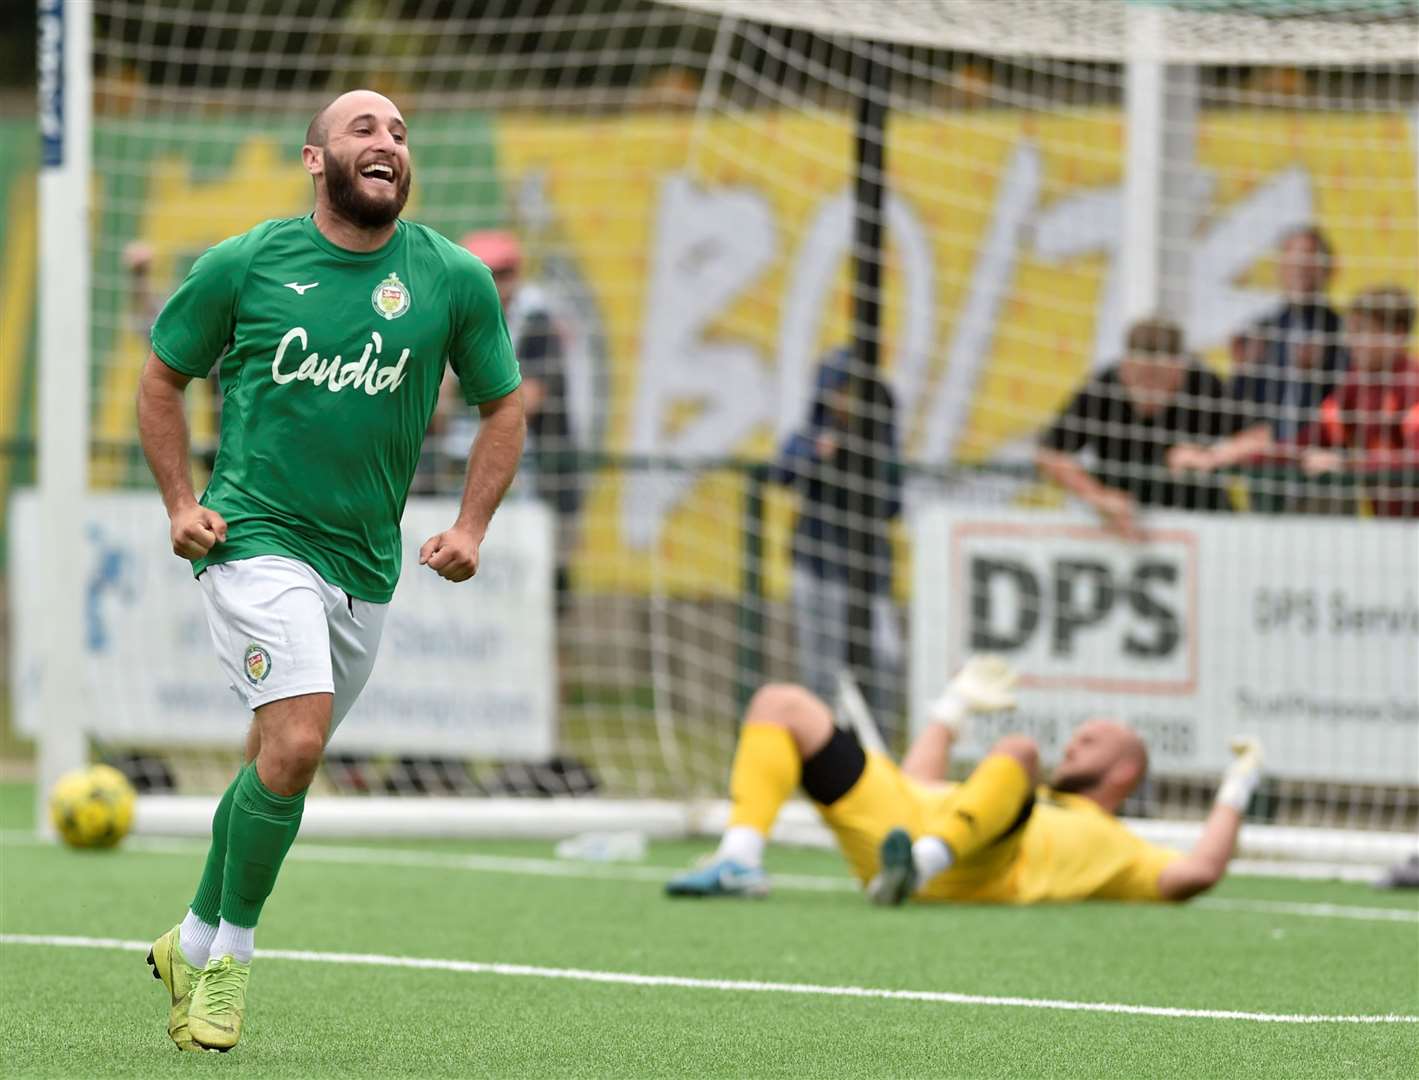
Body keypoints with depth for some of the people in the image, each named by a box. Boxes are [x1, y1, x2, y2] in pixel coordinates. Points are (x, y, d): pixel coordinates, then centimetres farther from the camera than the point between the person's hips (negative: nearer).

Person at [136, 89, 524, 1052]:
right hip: (255, 537, -4)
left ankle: (197, 940, 32)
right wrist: (181, 503, 0)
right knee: (295, 745, -20)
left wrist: (471, 528, 2)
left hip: (365, 561, 4)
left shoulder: (455, 279, 1)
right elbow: (163, 378, 10)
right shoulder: (243, 266, -3)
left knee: (279, 763, 12)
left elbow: (503, 403, 13)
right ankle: (234, 950, -2)